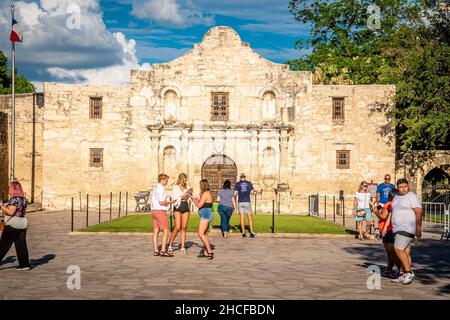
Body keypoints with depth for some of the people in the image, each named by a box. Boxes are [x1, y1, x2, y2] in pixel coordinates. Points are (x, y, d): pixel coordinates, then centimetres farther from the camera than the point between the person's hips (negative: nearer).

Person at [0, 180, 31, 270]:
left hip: (12, 225, -8)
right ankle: (25, 264, 6)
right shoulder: (23, 199, 11)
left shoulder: (14, 199, -15)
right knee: (21, 245, 7)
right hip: (23, 224, 8)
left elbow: (10, 212, -20)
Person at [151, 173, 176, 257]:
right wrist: (170, 202, -6)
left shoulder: (155, 188, 17)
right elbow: (161, 202, -19)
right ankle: (163, 251, -9)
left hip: (154, 211, 10)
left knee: (156, 231, 7)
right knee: (166, 231, -6)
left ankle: (156, 251, 6)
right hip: (160, 211, -10)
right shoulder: (160, 189, -13)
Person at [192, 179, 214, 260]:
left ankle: (209, 252, -18)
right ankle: (206, 252, 18)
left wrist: (194, 200, 2)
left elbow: (199, 205, -12)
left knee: (201, 234, -15)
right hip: (207, 215, 11)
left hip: (205, 215, -11)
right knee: (205, 234, 13)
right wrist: (199, 200, 28)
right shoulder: (209, 193, 15)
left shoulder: (205, 193, -15)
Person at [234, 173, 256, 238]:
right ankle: (251, 233, -3)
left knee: (242, 217, 5)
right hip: (247, 202, 0)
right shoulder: (249, 183, 5)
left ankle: (243, 233, 1)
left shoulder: (237, 184, 4)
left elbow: (235, 194, -1)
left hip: (240, 202, 0)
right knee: (249, 218, 6)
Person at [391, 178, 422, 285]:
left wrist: (418, 228, -22)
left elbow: (418, 213, -15)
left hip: (407, 228, -8)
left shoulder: (412, 197, -8)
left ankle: (409, 272, -9)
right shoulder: (396, 198, 17)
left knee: (398, 249, -16)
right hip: (398, 229, 8)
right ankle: (404, 276, 9)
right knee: (406, 252, 8)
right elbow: (393, 211, 24)